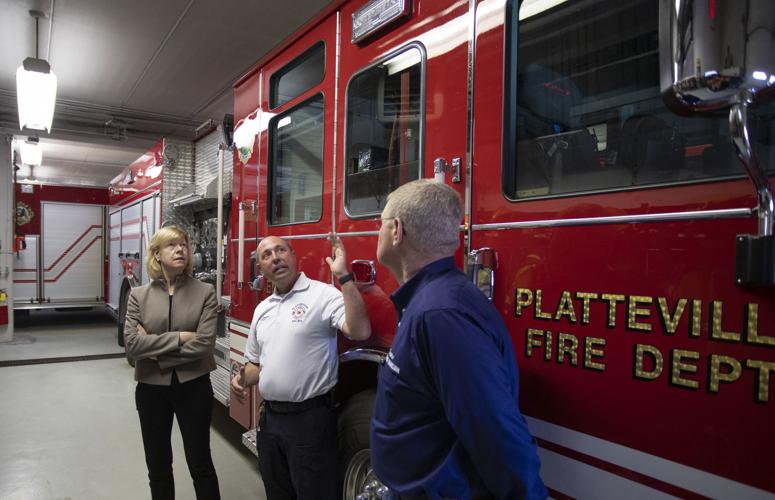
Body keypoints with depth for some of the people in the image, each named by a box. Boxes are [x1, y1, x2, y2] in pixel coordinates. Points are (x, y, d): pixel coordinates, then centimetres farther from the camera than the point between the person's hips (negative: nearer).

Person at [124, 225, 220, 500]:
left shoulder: (205, 292, -8)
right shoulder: (139, 295, -2)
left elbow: (203, 344, -17)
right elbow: (132, 344, -14)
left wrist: (154, 346, -13)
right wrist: (179, 337, -18)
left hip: (193, 387, -2)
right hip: (151, 388, 2)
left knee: (200, 464, 10)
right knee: (158, 467, 17)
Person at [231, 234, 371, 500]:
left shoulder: (322, 294, -12)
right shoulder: (262, 309, 12)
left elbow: (360, 331, -29)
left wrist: (344, 276, -30)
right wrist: (242, 379, 0)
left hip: (310, 418, -7)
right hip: (270, 418, 7)